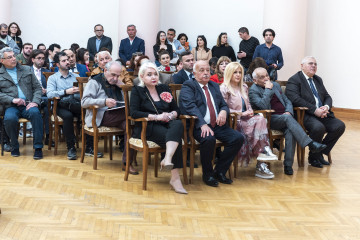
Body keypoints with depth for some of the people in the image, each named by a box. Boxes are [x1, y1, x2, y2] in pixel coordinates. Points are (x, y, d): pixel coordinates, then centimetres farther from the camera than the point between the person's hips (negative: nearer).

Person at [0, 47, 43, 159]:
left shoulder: (26, 70, 18)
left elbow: (37, 87, 14)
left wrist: (35, 101, -4)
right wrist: (12, 100, -12)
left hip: (28, 105, 1)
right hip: (11, 107, -1)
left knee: (35, 113, -33)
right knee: (9, 118, -34)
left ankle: (38, 147, -27)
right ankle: (14, 147, -11)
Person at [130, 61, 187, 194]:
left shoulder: (164, 88, 22)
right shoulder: (137, 91, 9)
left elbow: (176, 109, 19)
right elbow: (133, 113, -7)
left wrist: (171, 115, -6)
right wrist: (156, 117, -15)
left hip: (166, 125, 4)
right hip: (148, 127, -4)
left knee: (178, 124, -35)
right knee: (176, 139, -32)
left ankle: (167, 158, -51)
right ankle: (175, 177, -35)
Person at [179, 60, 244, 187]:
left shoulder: (214, 86, 22)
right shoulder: (188, 86, 1)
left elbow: (224, 105, 21)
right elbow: (190, 106, -15)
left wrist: (223, 111, -6)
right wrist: (203, 124, -29)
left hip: (217, 125, 7)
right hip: (199, 126, -6)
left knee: (238, 138, -14)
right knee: (209, 139, -36)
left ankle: (219, 171, 0)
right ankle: (207, 174, -11)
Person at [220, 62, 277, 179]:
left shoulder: (244, 87, 22)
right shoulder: (224, 89, -2)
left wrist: (250, 111, 5)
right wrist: (241, 114, -14)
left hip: (246, 119, 6)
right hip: (233, 121, -6)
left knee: (261, 119, -26)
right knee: (258, 122, -28)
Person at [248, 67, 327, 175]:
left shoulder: (275, 85, 21)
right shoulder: (253, 91, 0)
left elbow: (287, 101, 22)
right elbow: (263, 106, -19)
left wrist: (288, 111, 1)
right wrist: (268, 89, -12)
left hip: (285, 117, 5)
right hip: (269, 120, -5)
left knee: (290, 131, -30)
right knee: (287, 118, -35)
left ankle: (288, 165, -30)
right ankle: (310, 144, -41)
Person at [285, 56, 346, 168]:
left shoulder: (318, 79, 22)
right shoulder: (294, 80, -3)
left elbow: (327, 97, 19)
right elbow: (296, 99, -17)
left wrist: (326, 107, -6)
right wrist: (315, 110, -21)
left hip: (322, 113, 8)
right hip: (305, 115, -7)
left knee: (340, 125, -14)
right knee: (319, 127, -34)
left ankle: (321, 152, 0)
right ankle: (313, 157, -9)